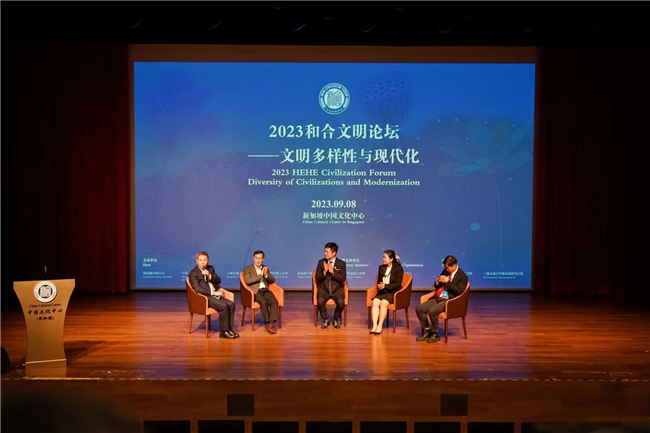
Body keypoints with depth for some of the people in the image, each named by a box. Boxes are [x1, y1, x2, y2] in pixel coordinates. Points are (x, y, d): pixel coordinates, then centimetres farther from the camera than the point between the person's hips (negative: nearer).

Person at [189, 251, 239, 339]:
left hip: (214, 294, 7)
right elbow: (197, 289, -15)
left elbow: (218, 280, 11)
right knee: (223, 306, -28)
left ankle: (230, 329, -10)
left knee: (231, 304, -16)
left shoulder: (210, 268, 17)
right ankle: (224, 332, -18)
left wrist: (210, 275, -9)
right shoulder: (193, 273, -5)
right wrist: (213, 293, -19)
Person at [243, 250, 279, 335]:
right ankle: (267, 323, -24)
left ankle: (272, 323, -31)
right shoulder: (247, 269, 9)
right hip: (255, 292, -4)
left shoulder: (265, 268, 23)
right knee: (264, 302, -34)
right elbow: (248, 281, -9)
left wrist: (266, 275, -4)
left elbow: (273, 280, 16)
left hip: (265, 290, 4)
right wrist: (260, 275, -12)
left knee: (274, 301, -27)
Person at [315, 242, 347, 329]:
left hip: (337, 289, 0)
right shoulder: (321, 262, 2)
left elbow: (343, 279, -9)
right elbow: (317, 278, 0)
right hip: (324, 289, 1)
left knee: (341, 303, -28)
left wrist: (332, 272, -21)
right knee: (320, 301, -30)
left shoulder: (341, 263, -1)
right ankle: (325, 320, -2)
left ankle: (336, 319, 4)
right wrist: (324, 272, -19)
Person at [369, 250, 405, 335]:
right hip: (382, 292, 5)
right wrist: (379, 286, -5)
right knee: (375, 301, -27)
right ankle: (374, 325, -32)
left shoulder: (398, 269, -3)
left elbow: (398, 284, -9)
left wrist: (385, 286, -21)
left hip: (393, 293, -5)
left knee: (383, 302, -33)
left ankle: (380, 326, -27)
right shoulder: (381, 268, 15)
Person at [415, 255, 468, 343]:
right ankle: (427, 331, 1)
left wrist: (448, 282, -18)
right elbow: (436, 287, 24)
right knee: (419, 308, -10)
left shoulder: (462, 276, -4)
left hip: (449, 301, -8)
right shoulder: (445, 271, 16)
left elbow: (459, 291, -16)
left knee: (432, 310, -32)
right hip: (438, 298, 8)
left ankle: (435, 334, -12)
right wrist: (437, 282, 0)